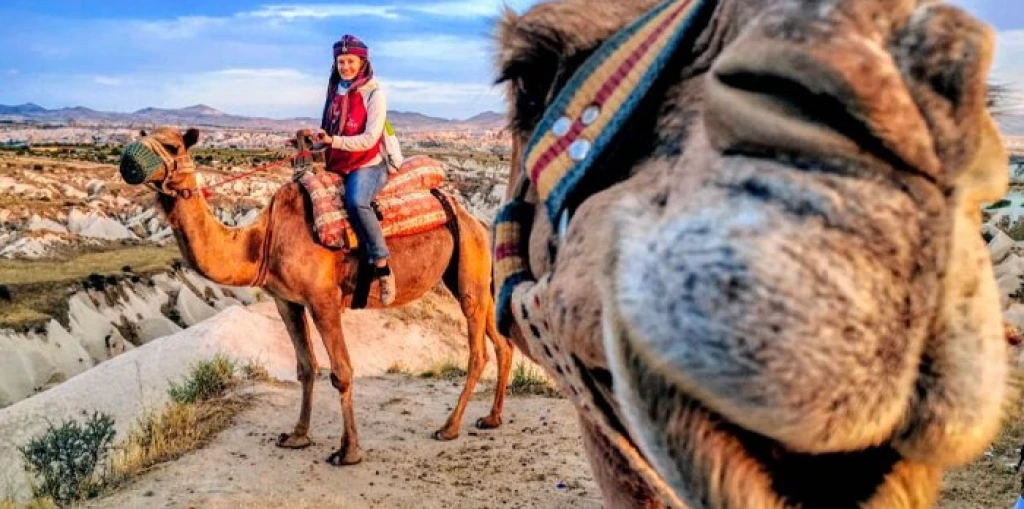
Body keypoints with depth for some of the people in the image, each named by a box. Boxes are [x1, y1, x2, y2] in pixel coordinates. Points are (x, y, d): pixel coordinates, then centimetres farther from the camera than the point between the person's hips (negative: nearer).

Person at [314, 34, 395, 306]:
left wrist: (333, 141, -21)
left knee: (356, 201, -35)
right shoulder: (334, 91, 13)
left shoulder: (374, 93, -7)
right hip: (337, 166, 8)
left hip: (368, 164, -8)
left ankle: (382, 267, -28)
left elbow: (370, 139, -15)